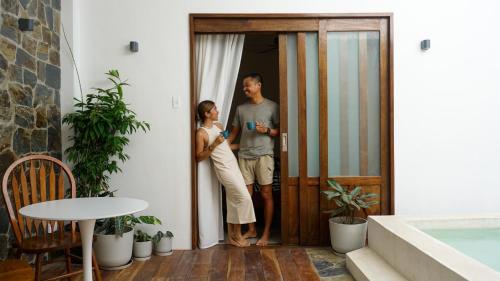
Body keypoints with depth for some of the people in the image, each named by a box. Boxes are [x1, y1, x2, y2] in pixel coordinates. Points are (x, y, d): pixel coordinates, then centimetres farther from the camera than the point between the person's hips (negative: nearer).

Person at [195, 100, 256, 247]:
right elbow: (199, 157, -13)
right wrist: (214, 145, -21)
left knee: (233, 201, 9)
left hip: (233, 165, 8)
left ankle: (231, 235, 19)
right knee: (244, 197, -11)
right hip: (224, 168, -8)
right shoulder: (201, 133, -11)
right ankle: (237, 234, 2)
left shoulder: (218, 125, 12)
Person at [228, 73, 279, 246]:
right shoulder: (241, 109, 12)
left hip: (264, 155, -4)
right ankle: (251, 230, 22)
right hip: (244, 156, 4)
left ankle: (266, 233, 10)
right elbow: (235, 132, 15)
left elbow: (280, 131, 3)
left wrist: (267, 130, -15)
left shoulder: (272, 106, 0)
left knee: (266, 194, -1)